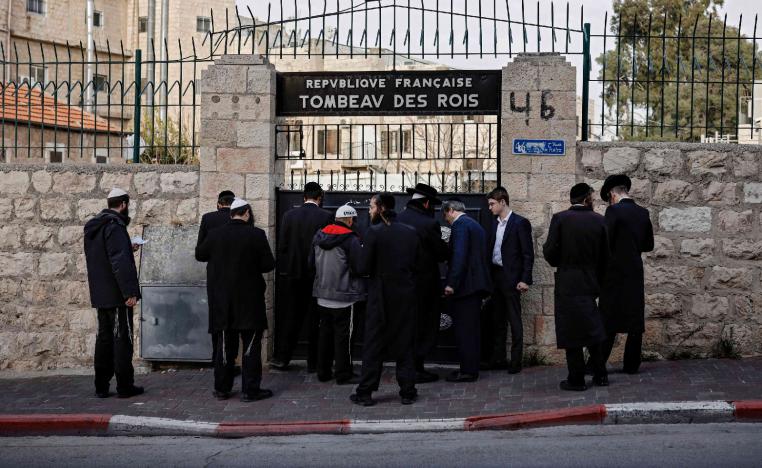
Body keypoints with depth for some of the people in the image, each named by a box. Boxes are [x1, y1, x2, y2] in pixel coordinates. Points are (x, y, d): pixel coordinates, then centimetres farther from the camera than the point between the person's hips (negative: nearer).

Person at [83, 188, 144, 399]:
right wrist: (130, 291, -23)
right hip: (116, 294, -9)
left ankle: (101, 387, 15)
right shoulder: (115, 227, -16)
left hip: (100, 294, 9)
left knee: (104, 337, 13)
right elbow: (120, 262, -23)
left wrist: (128, 248, 29)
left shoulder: (93, 227, 13)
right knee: (122, 338, -1)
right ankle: (125, 386, 3)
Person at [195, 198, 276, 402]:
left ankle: (222, 389, 18)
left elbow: (200, 255, 13)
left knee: (225, 345, 12)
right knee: (251, 346, 4)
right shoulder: (256, 235, -13)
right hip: (250, 301, -3)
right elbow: (269, 265, -10)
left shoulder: (215, 234, -2)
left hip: (223, 300, 4)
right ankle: (250, 390, 6)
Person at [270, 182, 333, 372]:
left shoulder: (289, 215, 0)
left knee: (290, 316, 10)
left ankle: (282, 358, 11)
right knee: (314, 319, 6)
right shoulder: (326, 217, -7)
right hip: (316, 275, -2)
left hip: (292, 273, 2)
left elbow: (281, 246, 0)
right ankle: (313, 362, 10)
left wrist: (284, 269, 10)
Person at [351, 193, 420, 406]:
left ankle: (365, 392, 8)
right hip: (406, 295, 4)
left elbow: (363, 268, -13)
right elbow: (418, 264, 5)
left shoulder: (374, 232, -12)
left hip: (381, 297, -4)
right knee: (405, 345, 11)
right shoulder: (411, 232, 2)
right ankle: (408, 391, 14)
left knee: (373, 345, 5)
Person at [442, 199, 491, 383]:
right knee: (471, 328, 14)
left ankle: (467, 371, -3)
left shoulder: (460, 225, -11)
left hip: (465, 284, -10)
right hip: (477, 283, 10)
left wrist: (451, 283, -22)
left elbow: (459, 255, -21)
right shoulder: (475, 225, 20)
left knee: (464, 329, -6)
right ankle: (470, 368, 20)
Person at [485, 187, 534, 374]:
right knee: (498, 319, 11)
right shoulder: (495, 224, 13)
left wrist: (525, 280, -14)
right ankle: (498, 359, 18)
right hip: (495, 277, 7)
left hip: (511, 278, -7)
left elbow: (528, 253, -9)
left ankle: (516, 361, 2)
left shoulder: (520, 223, -7)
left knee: (514, 320, -2)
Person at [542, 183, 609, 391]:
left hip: (567, 285, -3)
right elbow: (605, 256, 3)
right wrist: (598, 281, 15)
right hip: (590, 284, 4)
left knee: (571, 333, 2)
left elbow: (550, 253, -12)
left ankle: (577, 379, 5)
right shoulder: (599, 220, 0)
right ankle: (600, 375, 22)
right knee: (592, 330, 17)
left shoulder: (560, 218, -9)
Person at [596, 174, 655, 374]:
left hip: (616, 273, -5)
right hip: (636, 273, 6)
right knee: (635, 320, 8)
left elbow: (606, 242, -15)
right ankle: (632, 364, 12)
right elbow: (648, 245, 14)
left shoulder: (614, 211, -12)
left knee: (609, 321, -3)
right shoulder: (643, 212, 8)